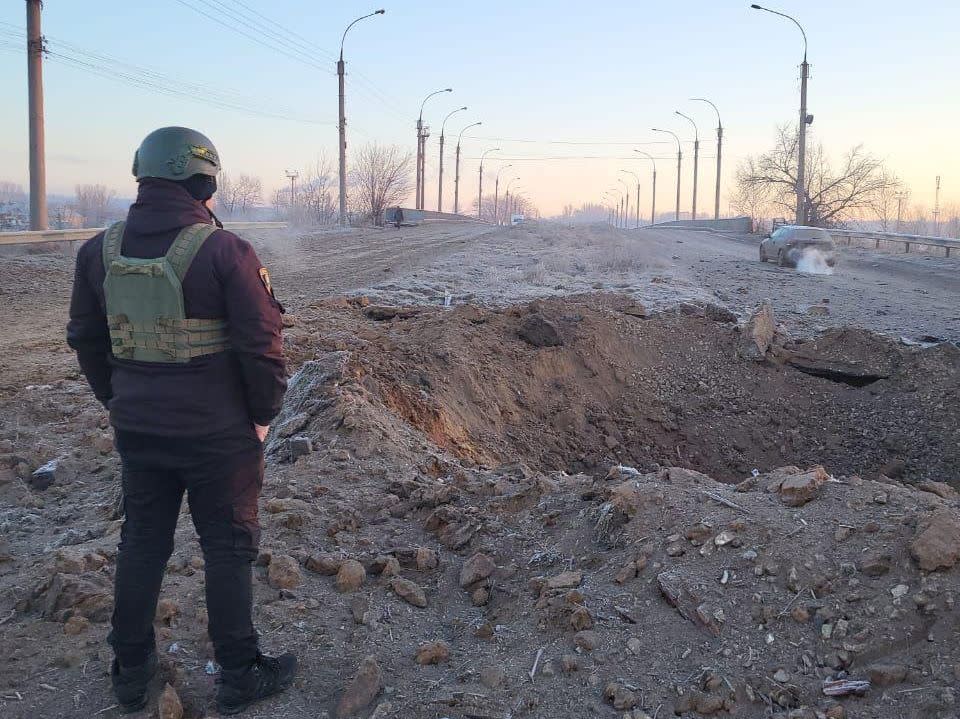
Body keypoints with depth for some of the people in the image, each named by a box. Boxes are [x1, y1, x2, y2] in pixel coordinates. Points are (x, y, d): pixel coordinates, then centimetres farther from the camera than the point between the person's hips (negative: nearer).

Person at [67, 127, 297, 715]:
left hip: (137, 429, 5)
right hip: (219, 434, -5)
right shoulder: (225, 251, -16)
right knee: (228, 548, 9)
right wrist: (263, 414, -3)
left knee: (142, 542, 19)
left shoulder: (101, 251, 1)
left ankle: (131, 670, 32)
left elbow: (86, 339, 10)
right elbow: (261, 343, -16)